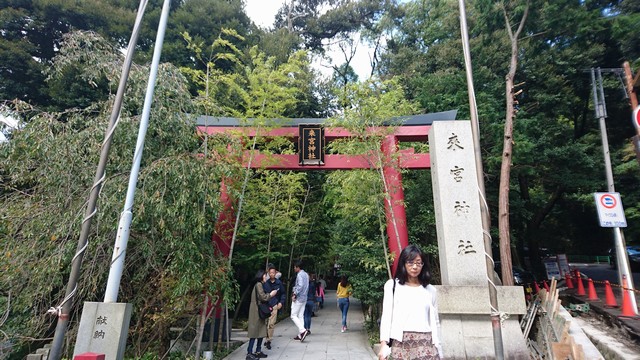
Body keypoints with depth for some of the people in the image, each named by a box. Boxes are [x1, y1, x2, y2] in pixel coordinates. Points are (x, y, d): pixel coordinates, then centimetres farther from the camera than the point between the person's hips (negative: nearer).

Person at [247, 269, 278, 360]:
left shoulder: (260, 284, 18)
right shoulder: (258, 284, -12)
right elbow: (263, 297, -18)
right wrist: (270, 294, -4)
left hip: (260, 311, 9)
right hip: (256, 312, -9)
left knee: (261, 331, 10)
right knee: (255, 332, -7)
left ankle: (258, 351, 17)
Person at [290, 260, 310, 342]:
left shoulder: (299, 275, -16)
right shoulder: (306, 274, 12)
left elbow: (300, 286, -27)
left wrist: (295, 294, -20)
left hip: (298, 298, -9)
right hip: (304, 298, 9)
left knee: (293, 316, -2)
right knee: (301, 316, 11)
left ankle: (303, 330, -12)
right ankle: (300, 335, 12)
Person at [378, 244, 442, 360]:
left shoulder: (430, 290, 12)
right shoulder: (392, 285, 5)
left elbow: (435, 322, 15)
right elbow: (386, 316, 0)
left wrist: (438, 349, 13)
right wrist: (383, 344, -8)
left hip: (426, 343, 2)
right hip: (402, 343, -1)